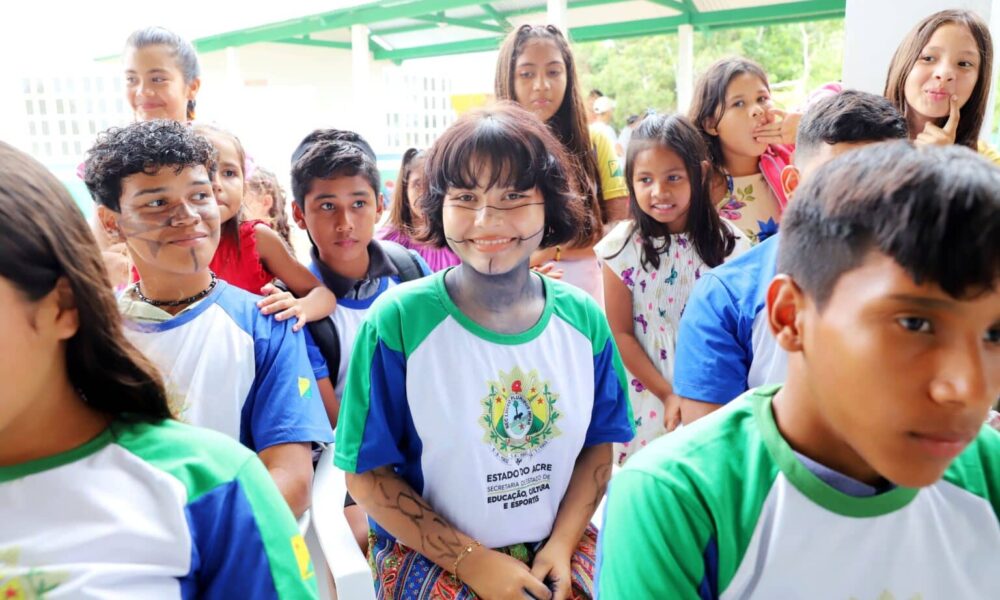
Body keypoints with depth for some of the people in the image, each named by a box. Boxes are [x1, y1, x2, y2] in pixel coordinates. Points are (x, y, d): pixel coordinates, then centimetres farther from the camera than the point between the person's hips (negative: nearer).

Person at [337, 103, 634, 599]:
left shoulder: (582, 318, -3)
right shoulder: (398, 321, -14)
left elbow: (598, 445, 6)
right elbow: (368, 474, -10)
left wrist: (562, 544, -7)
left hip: (559, 549, 3)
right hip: (431, 557, -3)